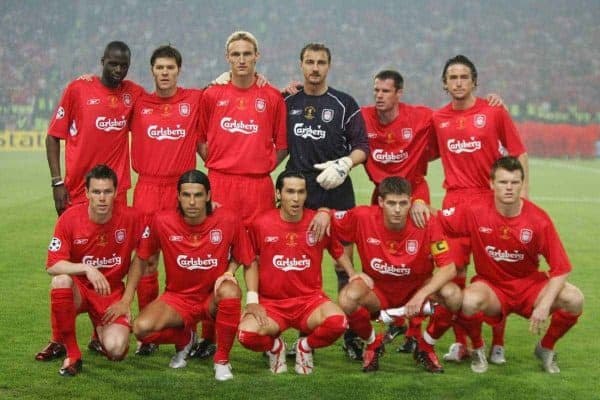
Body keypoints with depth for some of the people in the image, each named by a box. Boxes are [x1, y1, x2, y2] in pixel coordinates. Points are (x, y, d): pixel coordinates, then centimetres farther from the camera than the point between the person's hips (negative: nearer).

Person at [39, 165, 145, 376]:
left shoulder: (130, 218, -13)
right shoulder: (70, 218, -14)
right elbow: (52, 265, -18)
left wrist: (126, 301, -4)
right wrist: (86, 268, -35)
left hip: (112, 293, 0)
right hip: (79, 289, 0)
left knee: (115, 350, -23)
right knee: (61, 280, -37)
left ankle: (103, 330, 20)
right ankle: (71, 353, -17)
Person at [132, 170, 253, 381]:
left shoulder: (228, 221, -13)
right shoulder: (162, 221, -11)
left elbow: (240, 257, 5)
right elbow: (142, 258, 2)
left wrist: (229, 272, -16)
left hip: (213, 298, -1)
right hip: (178, 297, 1)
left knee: (230, 291, -38)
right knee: (142, 328, -26)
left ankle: (222, 360, -14)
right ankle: (184, 339, 11)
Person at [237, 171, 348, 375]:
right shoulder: (261, 224, -4)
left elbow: (339, 253, 11)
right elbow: (252, 262, 6)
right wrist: (252, 300, -4)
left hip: (310, 299, 1)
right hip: (270, 302, 0)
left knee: (337, 322, -32)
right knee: (247, 334, -30)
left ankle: (305, 346, 4)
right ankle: (275, 346, 9)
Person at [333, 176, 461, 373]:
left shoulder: (426, 224, -20)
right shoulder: (362, 217, -19)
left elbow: (449, 268, -20)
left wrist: (421, 295, -33)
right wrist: (352, 272, -11)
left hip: (416, 288, 0)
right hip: (377, 290, 0)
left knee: (452, 294, -29)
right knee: (347, 299, -32)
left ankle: (425, 346, 1)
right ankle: (373, 344, 2)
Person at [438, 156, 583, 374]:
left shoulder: (539, 219, -15)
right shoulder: (475, 211, -15)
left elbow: (560, 269, -13)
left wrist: (544, 306, -24)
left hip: (530, 284, 2)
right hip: (490, 285, -1)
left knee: (574, 299, -25)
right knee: (469, 301, -37)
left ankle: (546, 348, 7)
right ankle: (478, 349, -1)